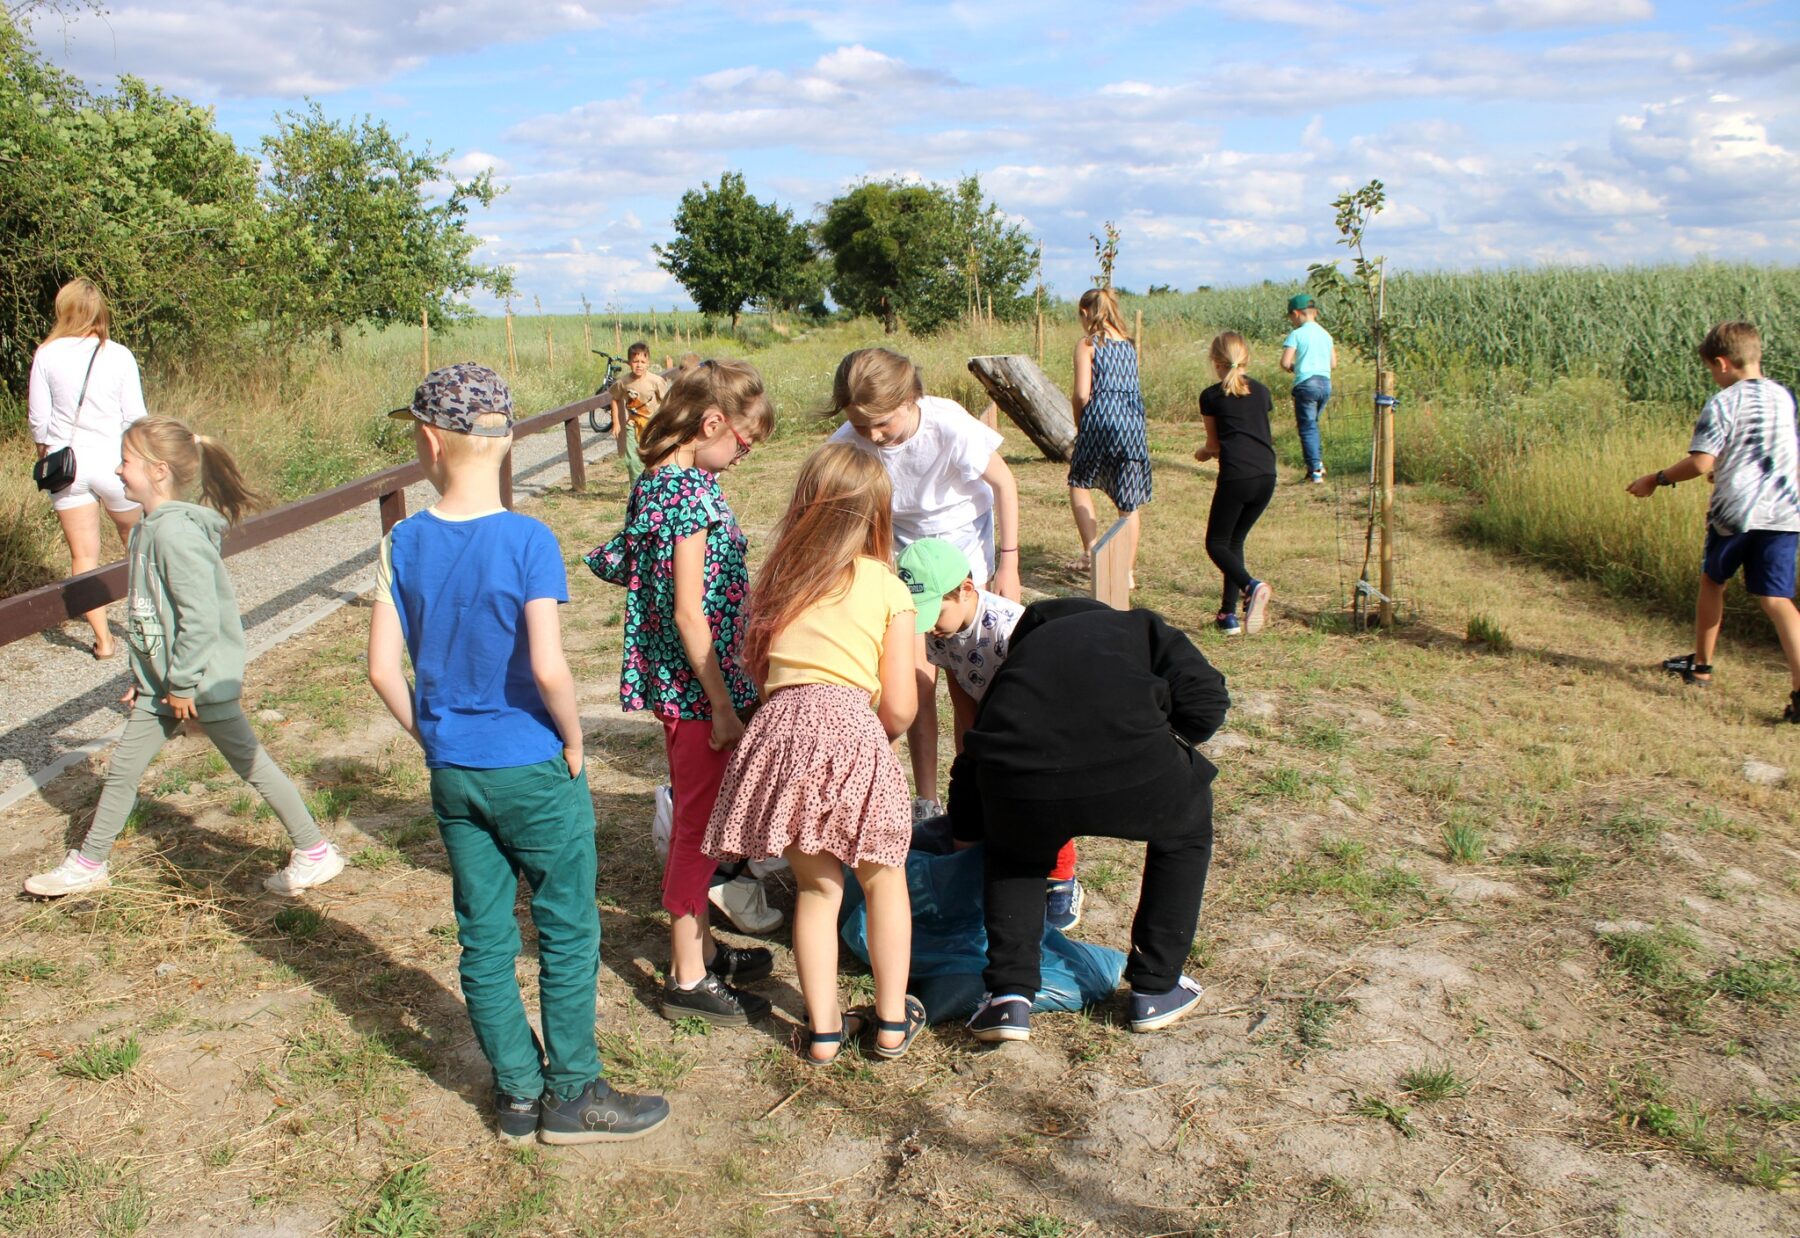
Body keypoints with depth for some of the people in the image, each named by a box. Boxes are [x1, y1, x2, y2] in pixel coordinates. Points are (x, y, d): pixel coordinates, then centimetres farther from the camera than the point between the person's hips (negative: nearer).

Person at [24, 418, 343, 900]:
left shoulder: (177, 532, -22)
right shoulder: (147, 528, 8)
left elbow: (201, 617, -25)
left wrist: (183, 683, -18)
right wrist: (144, 676, 17)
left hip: (202, 680, -9)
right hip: (163, 682, 9)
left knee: (251, 764, 1)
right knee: (121, 769, 16)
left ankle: (316, 854, 13)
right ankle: (87, 865, 31)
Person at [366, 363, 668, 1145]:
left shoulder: (404, 544, -3)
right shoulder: (527, 541, -17)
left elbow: (384, 668, -2)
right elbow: (549, 668, -24)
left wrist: (432, 738, 10)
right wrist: (575, 741, -8)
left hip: (452, 776, 5)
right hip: (533, 770, -4)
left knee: (484, 937, 15)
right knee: (568, 933, 10)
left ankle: (517, 1092, 28)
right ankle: (572, 1095, 20)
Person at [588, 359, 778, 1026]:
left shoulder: (657, 480, 8)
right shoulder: (690, 490, -20)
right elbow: (689, 610, -22)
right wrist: (722, 705, -18)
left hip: (677, 683, 9)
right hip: (696, 687, -9)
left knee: (697, 816, 20)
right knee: (700, 823, 2)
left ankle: (697, 944, 35)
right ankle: (688, 978, 15)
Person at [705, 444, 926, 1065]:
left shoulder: (779, 576, 18)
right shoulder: (888, 588, 8)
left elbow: (755, 667, 16)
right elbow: (898, 708, 5)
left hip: (779, 729, 3)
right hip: (852, 731, -3)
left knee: (816, 887, 19)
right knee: (883, 879, 19)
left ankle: (823, 1030, 26)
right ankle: (892, 1020, 28)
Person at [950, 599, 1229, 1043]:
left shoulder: (1022, 652, 36)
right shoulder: (1142, 627, 30)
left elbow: (972, 764, 36)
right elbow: (1205, 701, 12)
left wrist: (966, 840, 50)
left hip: (1018, 781, 2)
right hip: (1127, 766, -2)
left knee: (1012, 855, 37)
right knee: (1187, 823, 32)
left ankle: (1009, 997, 22)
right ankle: (1155, 991, 35)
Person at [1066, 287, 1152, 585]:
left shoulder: (1087, 344, -1)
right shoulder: (1130, 344, 16)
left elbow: (1082, 394, -9)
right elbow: (1131, 386, 13)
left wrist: (1079, 425, 7)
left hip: (1101, 419, -4)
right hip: (1134, 421, 4)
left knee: (1080, 482, 18)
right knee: (1129, 503, 7)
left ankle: (1091, 548, 5)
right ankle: (1128, 569, 7)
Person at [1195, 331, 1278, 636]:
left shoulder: (1211, 396, 4)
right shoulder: (1262, 392, 16)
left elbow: (1214, 445, 10)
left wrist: (1203, 452, 33)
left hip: (1235, 477, -5)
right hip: (1266, 477, 5)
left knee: (1216, 543, 6)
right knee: (1235, 541, 18)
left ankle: (1251, 586, -22)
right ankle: (1229, 614, 15)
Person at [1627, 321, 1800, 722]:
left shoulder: (1723, 403, -7)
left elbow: (1700, 463, -15)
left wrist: (1656, 479, -1)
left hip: (1734, 512, -4)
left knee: (1712, 582, 20)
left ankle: (1701, 665, 33)